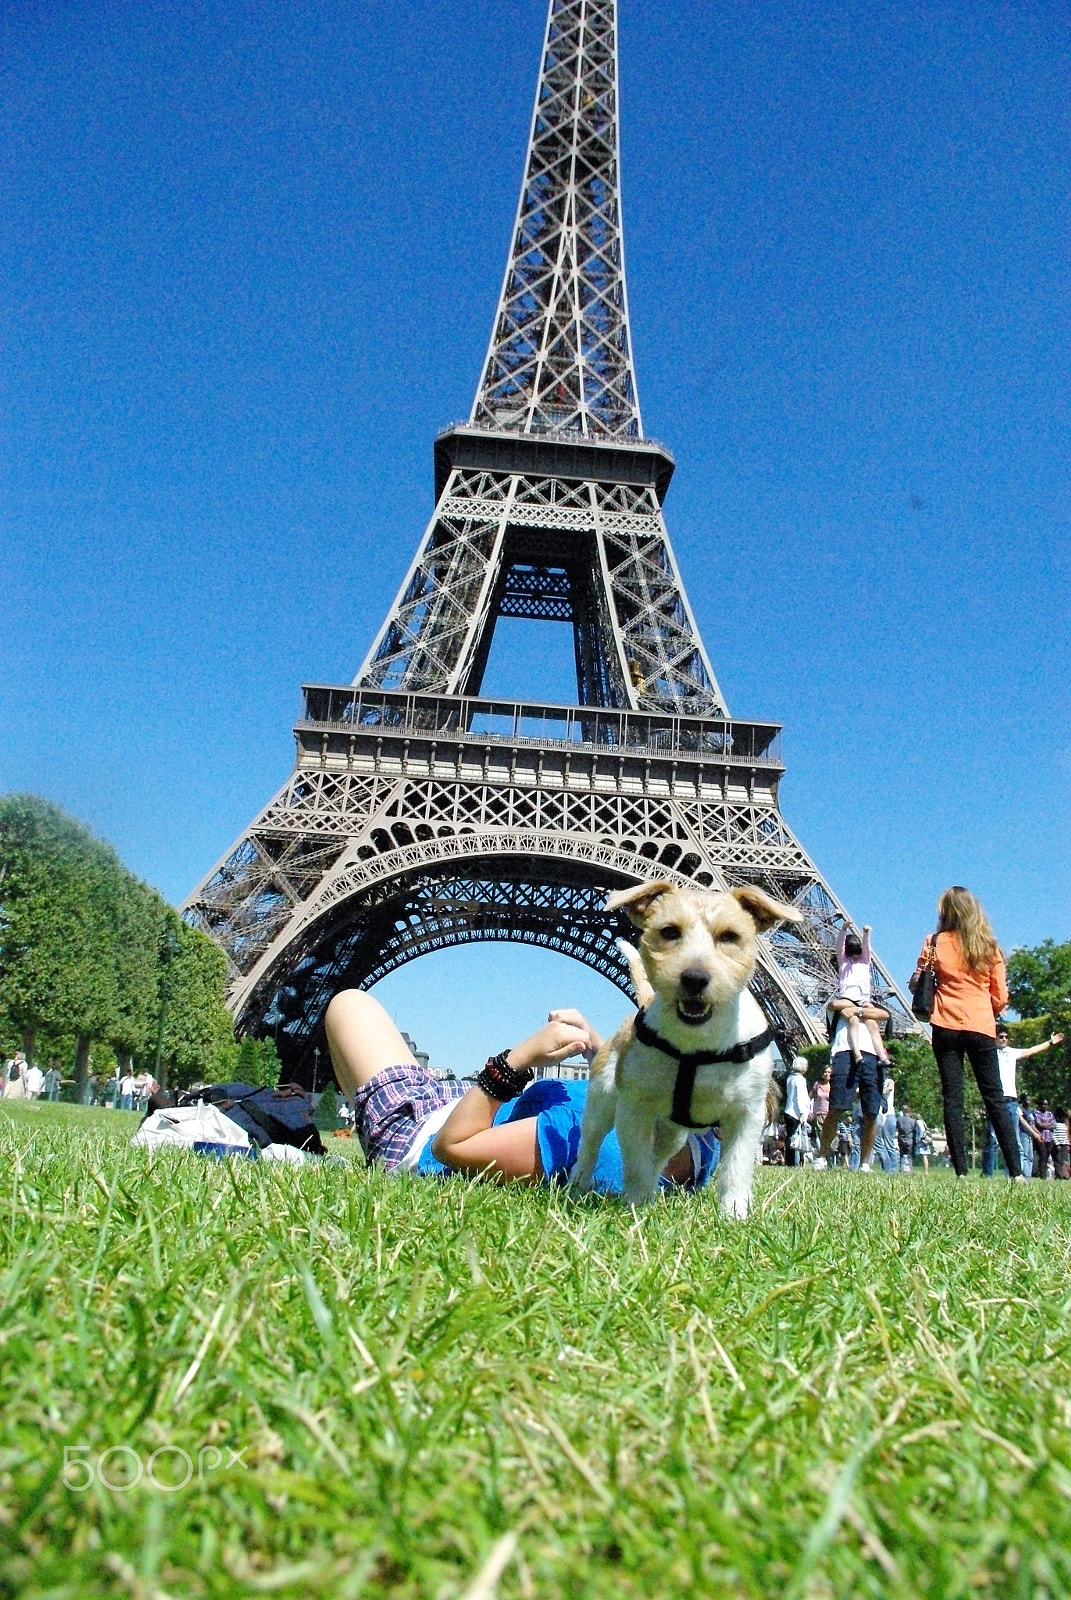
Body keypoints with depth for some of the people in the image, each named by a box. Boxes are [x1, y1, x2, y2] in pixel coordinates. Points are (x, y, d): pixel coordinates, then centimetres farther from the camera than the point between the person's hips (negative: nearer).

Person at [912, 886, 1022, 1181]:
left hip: (946, 1027, -1)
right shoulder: (990, 947, 5)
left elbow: (917, 983, 3)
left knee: (952, 1099, 1)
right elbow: (1001, 998, 6)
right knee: (995, 1098, 7)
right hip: (982, 1028, 1)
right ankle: (1016, 1171, 1)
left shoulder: (936, 942, 0)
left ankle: (961, 1171, -3)